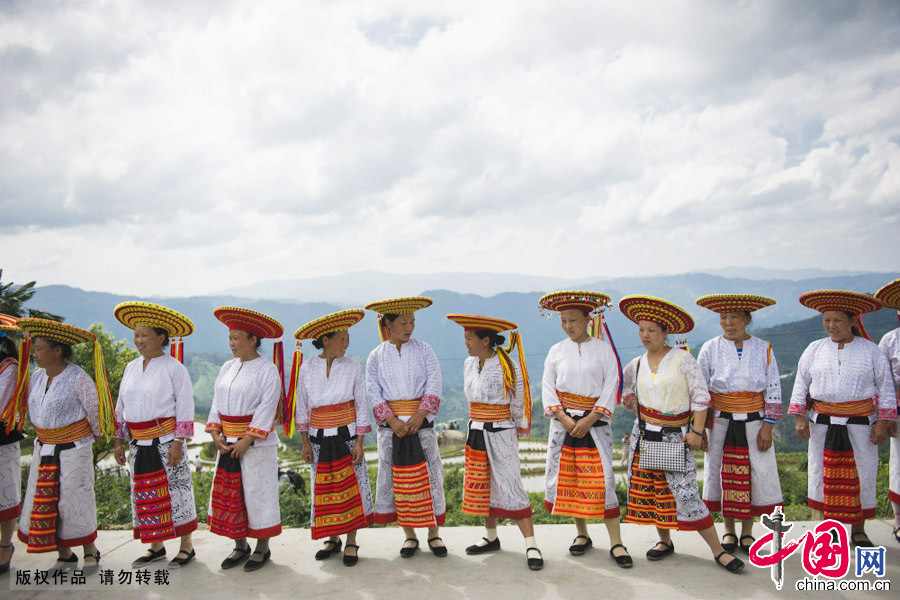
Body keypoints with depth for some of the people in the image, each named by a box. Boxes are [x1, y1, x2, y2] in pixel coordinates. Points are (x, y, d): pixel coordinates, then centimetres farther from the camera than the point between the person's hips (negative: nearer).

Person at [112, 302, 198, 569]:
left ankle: (187, 546, 12)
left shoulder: (173, 368, -8)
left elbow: (185, 407, -10)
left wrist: (178, 442, -15)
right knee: (145, 494, 12)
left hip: (166, 441, -6)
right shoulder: (132, 368, 11)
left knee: (175, 491, -1)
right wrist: (118, 441, 13)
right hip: (138, 443, 6)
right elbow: (121, 407, 17)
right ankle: (156, 546, 26)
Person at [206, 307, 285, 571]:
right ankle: (240, 546, 26)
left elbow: (267, 409, -15)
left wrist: (247, 440, -19)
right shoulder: (227, 368, 9)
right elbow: (217, 402, 11)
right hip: (228, 443, 6)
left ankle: (262, 549, 18)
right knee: (229, 494, 10)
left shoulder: (268, 370, -10)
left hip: (256, 443, -6)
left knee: (258, 493, 3)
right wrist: (215, 434, -1)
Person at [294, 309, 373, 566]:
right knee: (323, 488, 8)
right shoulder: (307, 368, -3)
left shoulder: (352, 367, -5)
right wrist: (305, 442, 3)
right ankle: (332, 539, 26)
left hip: (347, 435, -1)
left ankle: (351, 542, 15)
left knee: (350, 486, 1)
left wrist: (359, 441, -6)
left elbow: (361, 405, -2)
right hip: (319, 438, 2)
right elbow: (302, 407, 5)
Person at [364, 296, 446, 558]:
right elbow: (373, 392, -3)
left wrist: (419, 416, -16)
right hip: (390, 423, 1)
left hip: (421, 420, 0)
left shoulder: (423, 350, 2)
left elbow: (434, 386, -4)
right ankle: (409, 536, 17)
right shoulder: (376, 356, 3)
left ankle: (434, 534, 14)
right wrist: (393, 421, -15)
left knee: (429, 474, 0)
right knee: (395, 476, 3)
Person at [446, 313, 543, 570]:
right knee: (482, 484, 14)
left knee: (510, 486, -8)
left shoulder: (508, 366, -15)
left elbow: (518, 404, -6)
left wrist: (516, 428, 3)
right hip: (476, 433, 7)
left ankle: (531, 546, -1)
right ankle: (491, 537, 29)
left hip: (501, 433, -7)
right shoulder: (469, 364, 5)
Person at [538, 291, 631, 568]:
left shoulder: (604, 350, 1)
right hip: (563, 421, 3)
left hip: (595, 422, -3)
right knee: (567, 477, 5)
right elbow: (548, 388, 4)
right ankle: (582, 535, 22)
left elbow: (611, 387, -4)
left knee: (602, 479, -7)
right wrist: (564, 418, -10)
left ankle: (616, 543, 1)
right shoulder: (556, 352, 7)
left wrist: (589, 420, -13)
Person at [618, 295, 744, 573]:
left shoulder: (683, 359, -7)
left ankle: (718, 550, 1)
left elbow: (701, 396, -7)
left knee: (686, 494, -10)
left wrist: (697, 432, -12)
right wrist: (638, 411, 10)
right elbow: (624, 389, 24)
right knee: (649, 490, 9)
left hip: (676, 437, -5)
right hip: (644, 435, 5)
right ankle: (665, 542, 27)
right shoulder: (637, 365, 6)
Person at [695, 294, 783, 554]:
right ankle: (729, 531, 23)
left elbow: (774, 391, 2)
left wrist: (768, 426, -5)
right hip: (720, 422, 0)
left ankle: (747, 532, 20)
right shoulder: (710, 349, -1)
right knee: (723, 473, 6)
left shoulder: (763, 349, 1)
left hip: (753, 423, 0)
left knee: (757, 474, 3)